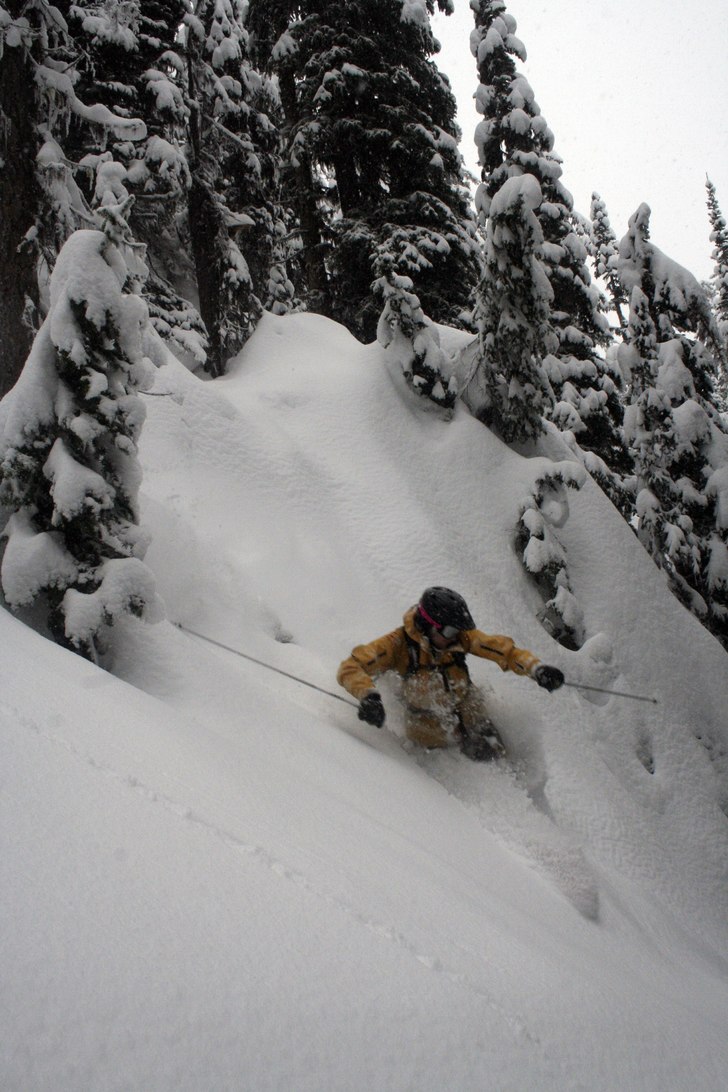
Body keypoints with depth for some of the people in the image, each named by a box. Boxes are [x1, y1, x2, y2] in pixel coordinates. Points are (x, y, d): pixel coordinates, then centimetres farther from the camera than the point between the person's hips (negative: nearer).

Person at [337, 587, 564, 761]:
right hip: (430, 733, -2)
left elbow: (503, 649, -12)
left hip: (470, 717, 2)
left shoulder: (460, 637, -15)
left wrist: (537, 669, -29)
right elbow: (351, 668, -31)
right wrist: (368, 696, -51)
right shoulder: (399, 643, -24)